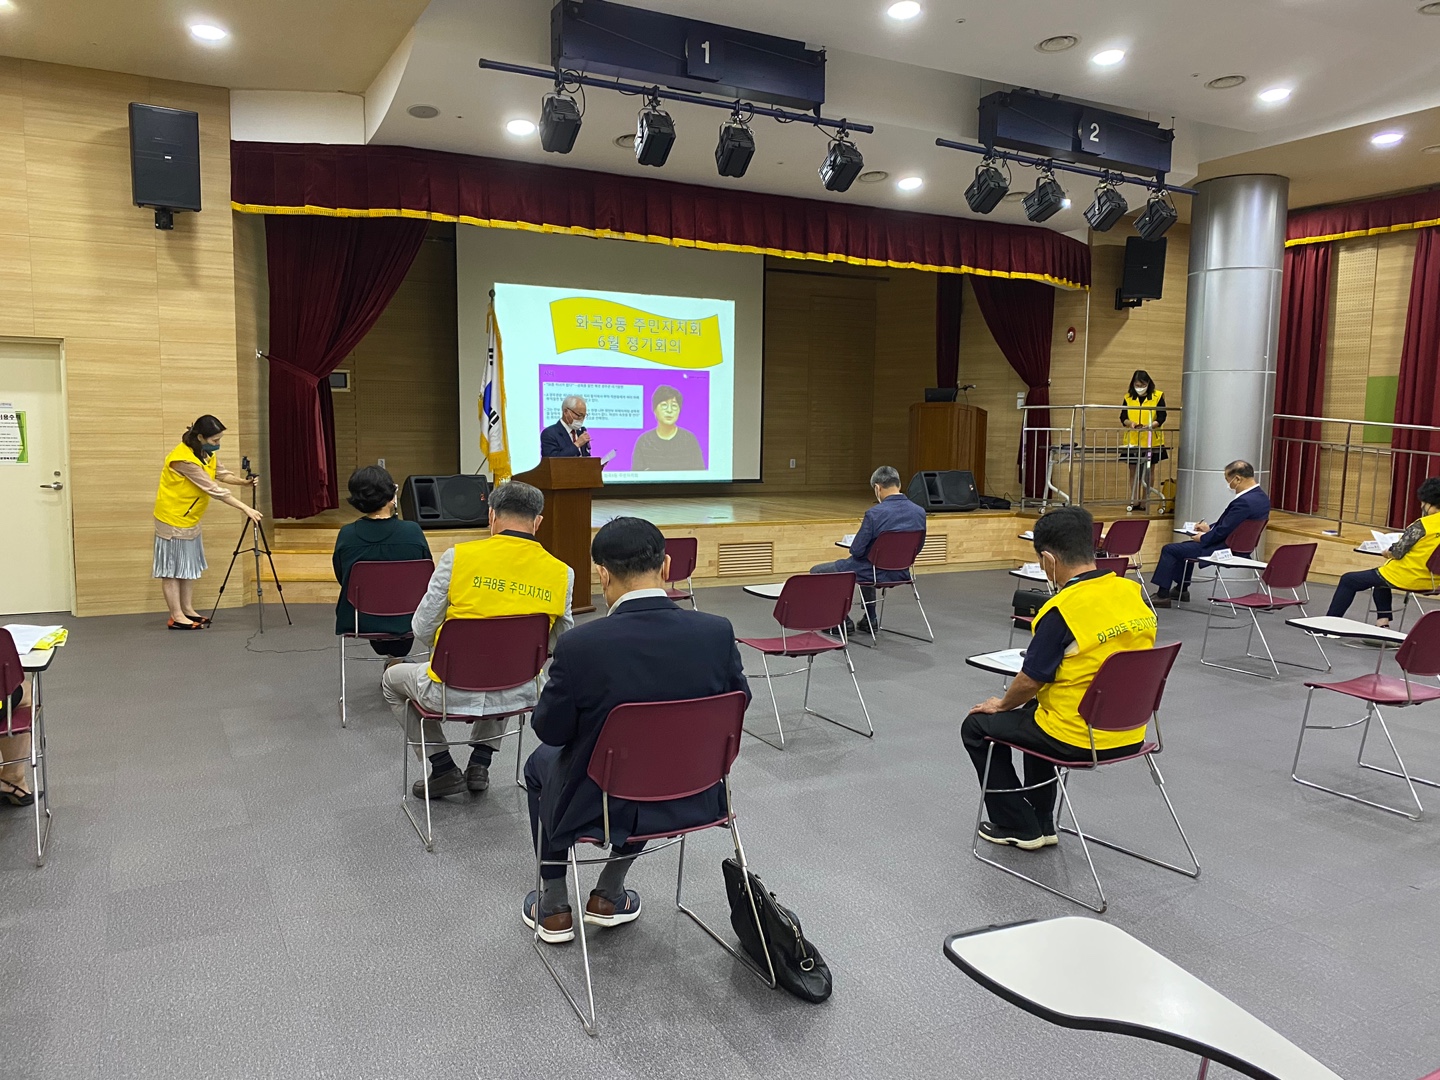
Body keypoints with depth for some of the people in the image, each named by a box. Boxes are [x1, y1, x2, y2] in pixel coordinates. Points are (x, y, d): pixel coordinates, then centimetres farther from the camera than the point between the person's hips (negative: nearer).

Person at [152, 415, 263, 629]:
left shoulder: (206, 453, -1)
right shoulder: (183, 459, -28)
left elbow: (222, 474, 6)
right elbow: (213, 489, -29)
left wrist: (244, 481, -14)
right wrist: (245, 509, -29)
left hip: (190, 518, 9)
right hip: (173, 518, -9)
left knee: (190, 565, 13)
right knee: (173, 567, -1)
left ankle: (188, 610, 21)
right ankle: (177, 617, 3)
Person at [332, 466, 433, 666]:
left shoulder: (346, 536, -14)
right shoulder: (413, 532, -18)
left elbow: (342, 578, 2)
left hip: (357, 622, 1)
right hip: (406, 621, -1)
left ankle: (390, 656, 48)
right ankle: (397, 655, 46)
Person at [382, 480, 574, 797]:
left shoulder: (458, 557, -14)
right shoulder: (561, 573, -8)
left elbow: (422, 630, -6)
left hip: (453, 695, -3)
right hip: (517, 696, 3)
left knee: (393, 679, 30)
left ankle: (443, 769, 26)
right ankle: (480, 763, 32)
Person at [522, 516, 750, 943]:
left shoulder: (579, 645, -26)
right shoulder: (717, 632, -18)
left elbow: (550, 730, -11)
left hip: (600, 808, -2)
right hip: (693, 801, 3)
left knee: (541, 763, 30)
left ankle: (554, 909, 38)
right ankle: (609, 897, 41)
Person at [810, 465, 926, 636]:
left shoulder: (874, 514, -24)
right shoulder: (919, 512, -6)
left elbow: (857, 550, -19)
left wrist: (862, 529, 3)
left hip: (876, 573, -7)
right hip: (901, 573, 7)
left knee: (817, 572, 13)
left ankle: (843, 622, 17)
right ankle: (870, 619, 37)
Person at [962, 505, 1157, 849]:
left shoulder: (1062, 610, -24)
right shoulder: (1134, 592, -2)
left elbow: (1030, 681, -15)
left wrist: (1002, 705, 7)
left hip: (1078, 739, -7)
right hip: (1129, 733, 8)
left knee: (977, 727, 14)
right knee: (1035, 711, 34)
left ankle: (1019, 827, 21)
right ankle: (1041, 823, 36)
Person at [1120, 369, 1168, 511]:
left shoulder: (1158, 397, 0)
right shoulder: (1128, 398, 7)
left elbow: (1161, 417, -5)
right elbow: (1122, 418, 5)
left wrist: (1150, 425, -23)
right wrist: (1130, 423, -16)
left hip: (1151, 441, -2)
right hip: (1132, 440, 2)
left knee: (1147, 472, 4)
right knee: (1133, 471, 4)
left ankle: (1145, 501, 8)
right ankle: (1134, 501, 10)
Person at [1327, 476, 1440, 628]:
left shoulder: (1422, 525, -21)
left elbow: (1397, 552, -18)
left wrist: (1388, 552, 3)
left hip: (1407, 578, -8)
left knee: (1348, 580, 7)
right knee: (1382, 575, 35)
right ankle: (1383, 621, 28)